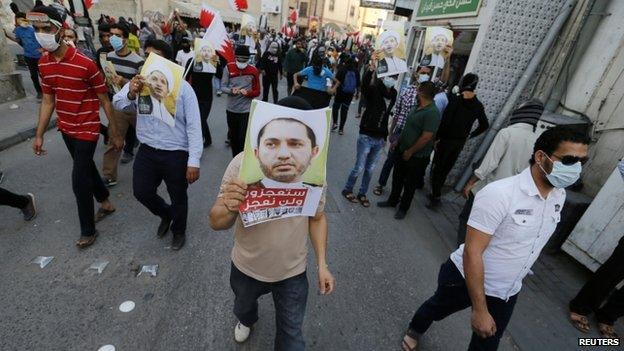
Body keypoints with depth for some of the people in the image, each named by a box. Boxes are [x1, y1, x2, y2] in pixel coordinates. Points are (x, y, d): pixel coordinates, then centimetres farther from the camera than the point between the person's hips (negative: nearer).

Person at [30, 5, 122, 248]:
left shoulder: (85, 64, -19)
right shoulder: (43, 64, 2)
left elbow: (105, 101, -13)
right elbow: (48, 101, 9)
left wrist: (115, 134, -10)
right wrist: (39, 135, 8)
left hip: (87, 130, -7)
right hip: (65, 129, 7)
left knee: (79, 180, -5)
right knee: (86, 168, 20)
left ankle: (88, 231, 12)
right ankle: (106, 203, 42)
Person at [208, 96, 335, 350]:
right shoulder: (242, 164, -27)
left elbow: (317, 218, -3)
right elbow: (217, 223, -21)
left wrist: (322, 264, -5)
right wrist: (229, 209, -44)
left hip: (293, 272, -1)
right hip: (247, 267, 1)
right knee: (243, 306, 35)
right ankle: (247, 320, 71)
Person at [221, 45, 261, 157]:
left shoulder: (253, 71, -3)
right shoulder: (228, 68, 0)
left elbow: (257, 91, 0)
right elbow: (222, 87, 0)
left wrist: (247, 92, -20)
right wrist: (231, 90, -21)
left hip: (246, 110, -3)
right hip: (231, 109, 3)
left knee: (243, 139, -4)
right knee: (233, 137, 15)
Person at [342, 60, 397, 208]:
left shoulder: (394, 93, 7)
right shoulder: (374, 89, -11)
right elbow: (364, 85, -34)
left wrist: (386, 136, 17)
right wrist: (371, 71, -52)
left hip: (380, 139, 5)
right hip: (366, 136, -5)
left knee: (370, 169, 13)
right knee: (359, 168, 3)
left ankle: (362, 194, 30)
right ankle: (347, 190, 25)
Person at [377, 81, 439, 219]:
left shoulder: (432, 113, -24)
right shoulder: (418, 107, 4)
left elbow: (426, 137, -26)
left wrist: (410, 152, -18)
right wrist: (398, 141, 12)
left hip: (416, 157, -8)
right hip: (402, 150, 8)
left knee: (410, 183, 10)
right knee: (397, 177, 19)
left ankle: (403, 208, 28)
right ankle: (393, 200, 38)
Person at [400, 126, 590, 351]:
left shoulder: (559, 196, -6)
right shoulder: (499, 194, -30)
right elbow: (471, 252, -29)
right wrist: (480, 310, -27)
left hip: (507, 293, 6)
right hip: (465, 279, -5)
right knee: (438, 307, 23)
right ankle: (415, 331, 55)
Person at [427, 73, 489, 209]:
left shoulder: (455, 100, -16)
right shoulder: (478, 106, 4)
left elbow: (445, 121, -22)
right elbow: (485, 125, 13)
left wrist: (437, 137, -14)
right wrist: (469, 136, 17)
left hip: (447, 140, -6)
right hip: (460, 142, 6)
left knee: (437, 168, 4)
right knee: (446, 169, 15)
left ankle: (436, 197, 2)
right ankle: (436, 193, 26)